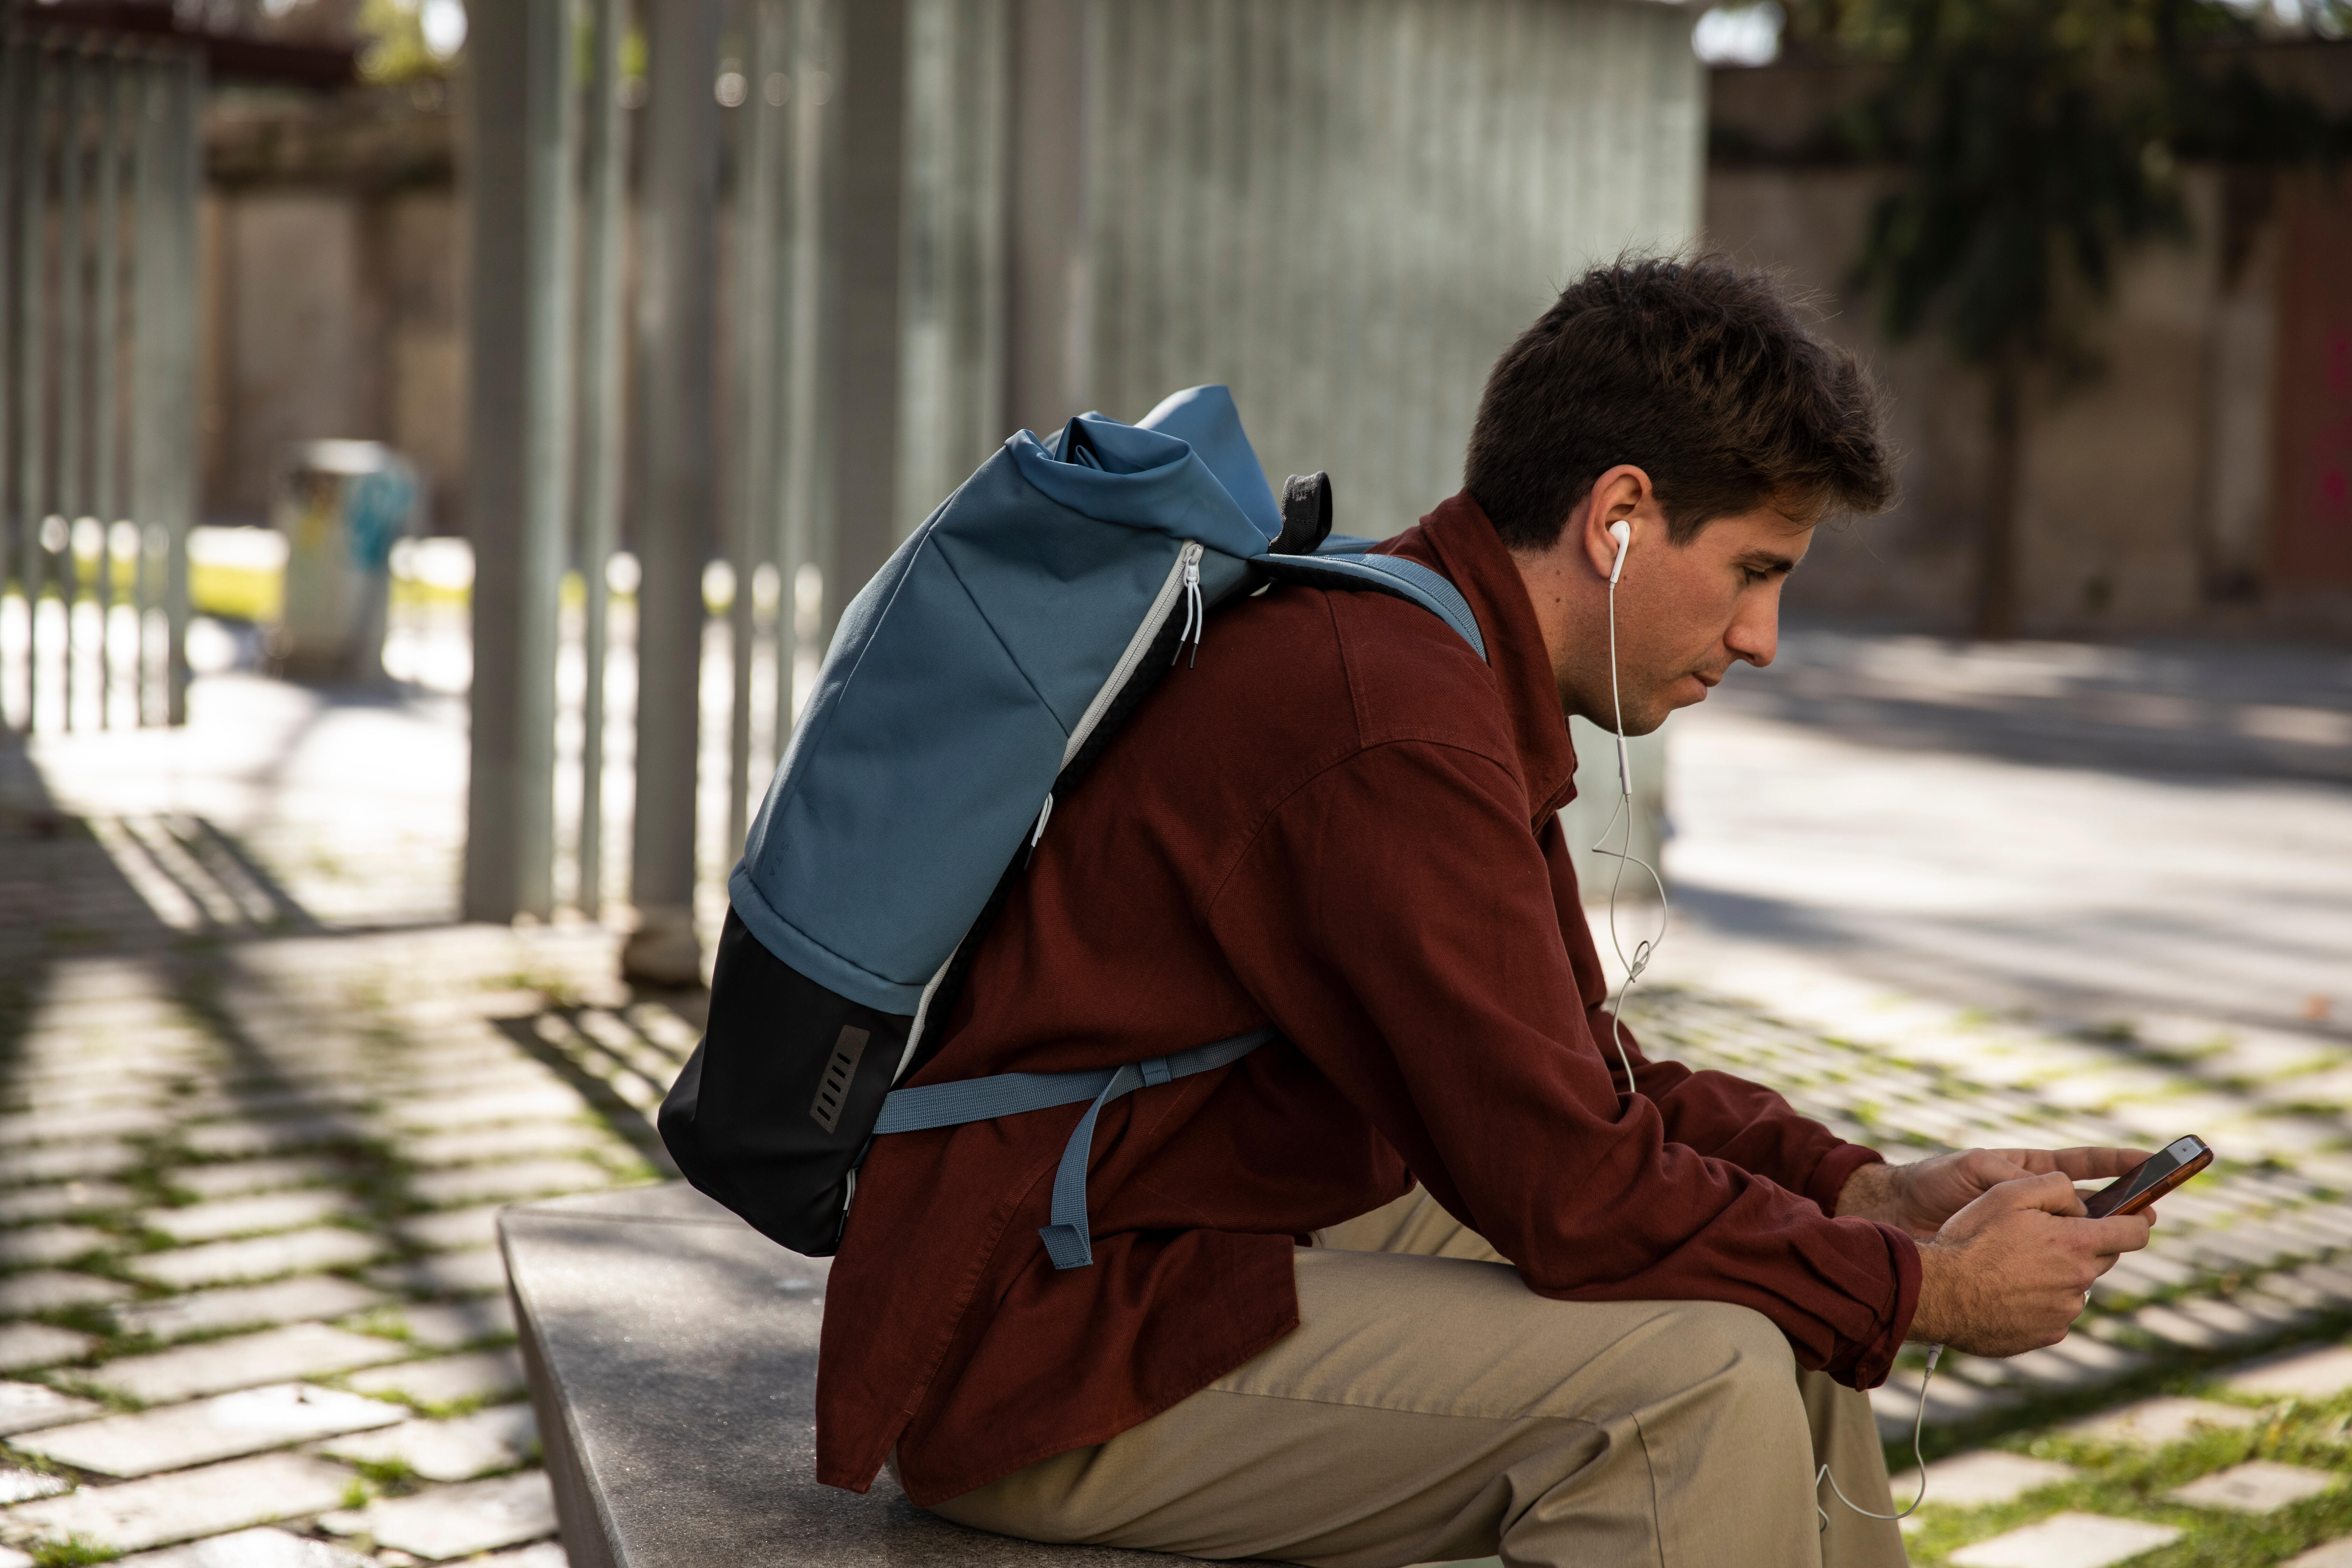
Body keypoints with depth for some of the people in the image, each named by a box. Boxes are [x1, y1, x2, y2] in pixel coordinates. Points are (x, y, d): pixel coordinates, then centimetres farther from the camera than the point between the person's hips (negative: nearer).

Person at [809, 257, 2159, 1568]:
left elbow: (1584, 1079, 16)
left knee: (1791, 1305, 11)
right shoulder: (1394, 728, -25)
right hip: (1044, 1364, -11)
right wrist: (1926, 1290, -12)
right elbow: (1576, 1192, -24)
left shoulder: (1436, 662, 10)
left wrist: (1870, 1192, 4)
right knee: (1701, 1377, -24)